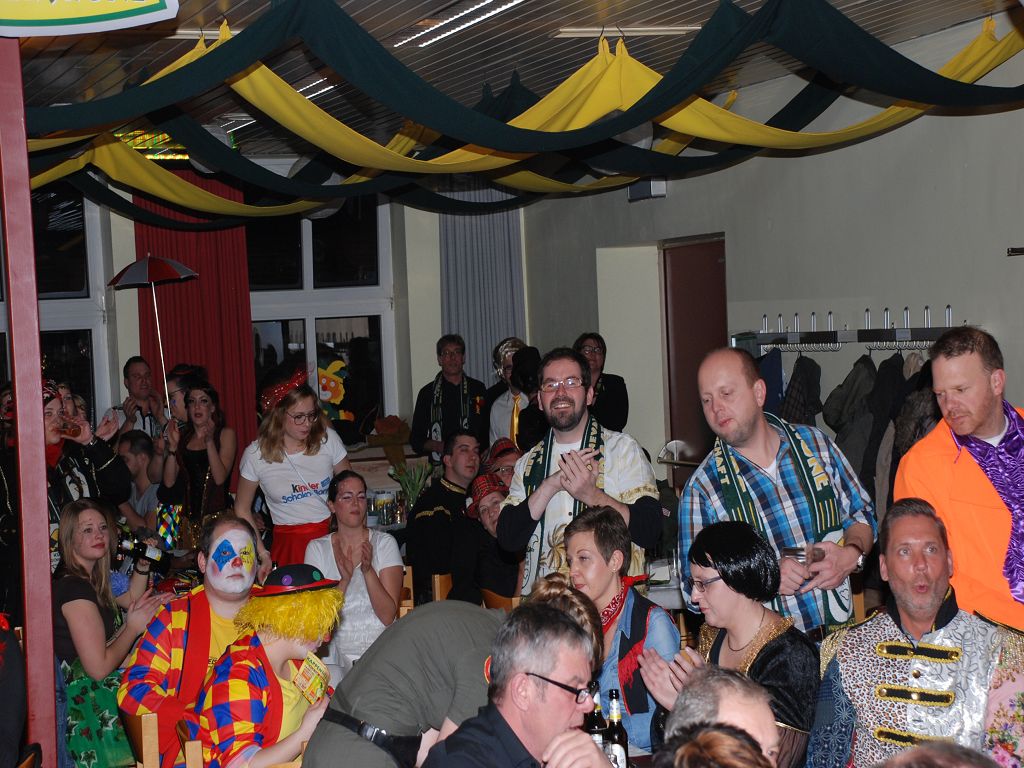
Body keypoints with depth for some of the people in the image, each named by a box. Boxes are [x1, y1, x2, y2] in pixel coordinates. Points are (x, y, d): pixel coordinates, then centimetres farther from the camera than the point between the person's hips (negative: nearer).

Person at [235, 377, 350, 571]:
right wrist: (263, 555, -1)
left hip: (332, 533, 1)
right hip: (288, 542, -1)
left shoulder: (328, 439, -4)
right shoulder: (256, 454, -6)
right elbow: (242, 509, 5)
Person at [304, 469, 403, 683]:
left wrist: (368, 571, -20)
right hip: (337, 650, 1)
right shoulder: (317, 548, 6)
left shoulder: (384, 543, 3)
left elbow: (388, 616, -6)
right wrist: (344, 580, -18)